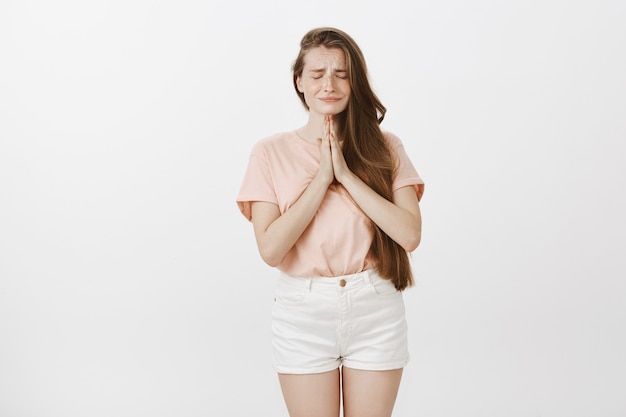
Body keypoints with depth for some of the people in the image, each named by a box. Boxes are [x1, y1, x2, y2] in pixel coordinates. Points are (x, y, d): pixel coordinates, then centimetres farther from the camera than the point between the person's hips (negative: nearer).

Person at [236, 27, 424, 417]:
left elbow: (410, 234, -11)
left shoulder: (385, 148, 1)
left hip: (375, 312, 1)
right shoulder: (271, 152, -2)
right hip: (303, 312, 0)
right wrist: (321, 178, -14)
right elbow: (271, 249, -11)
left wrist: (346, 174, -14)